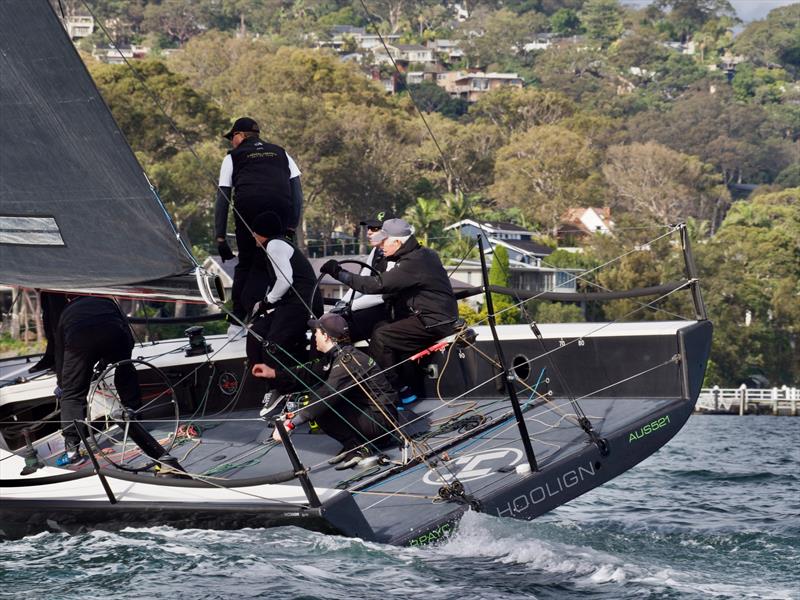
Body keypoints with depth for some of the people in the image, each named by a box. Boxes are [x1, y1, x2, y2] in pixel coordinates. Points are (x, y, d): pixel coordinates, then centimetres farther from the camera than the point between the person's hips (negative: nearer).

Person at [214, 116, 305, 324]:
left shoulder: (233, 157, 23)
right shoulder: (281, 154, 30)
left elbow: (222, 199, 16)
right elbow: (297, 192, 19)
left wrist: (220, 237, 15)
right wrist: (292, 226, 17)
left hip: (248, 206, -1)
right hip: (280, 206, 1)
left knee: (245, 263, 10)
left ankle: (239, 320, 4)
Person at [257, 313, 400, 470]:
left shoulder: (347, 360, -23)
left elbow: (326, 396, -30)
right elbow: (311, 373, 20)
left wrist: (291, 423, -31)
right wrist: (274, 373, 20)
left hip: (381, 420, -10)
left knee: (323, 410, -19)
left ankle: (358, 448, -10)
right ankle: (355, 443, 8)